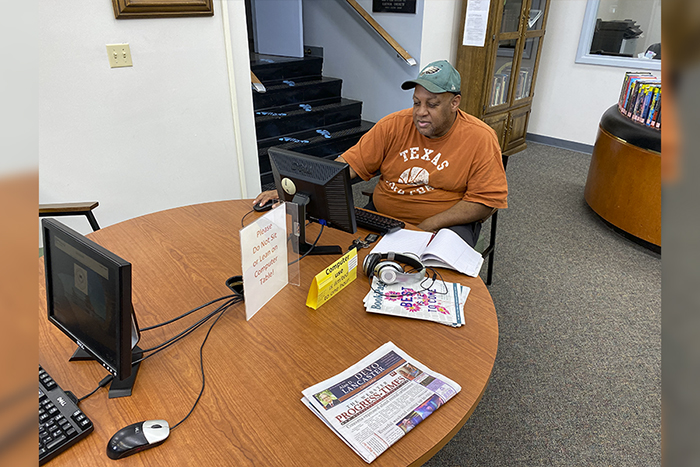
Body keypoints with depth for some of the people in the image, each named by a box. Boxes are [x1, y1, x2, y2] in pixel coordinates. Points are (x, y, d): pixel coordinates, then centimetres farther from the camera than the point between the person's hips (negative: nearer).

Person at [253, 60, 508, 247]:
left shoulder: (480, 139, -7)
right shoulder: (393, 126, -1)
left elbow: (485, 200, -8)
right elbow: (348, 164, -2)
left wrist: (427, 226, -19)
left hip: (447, 223, -2)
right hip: (381, 216, 3)